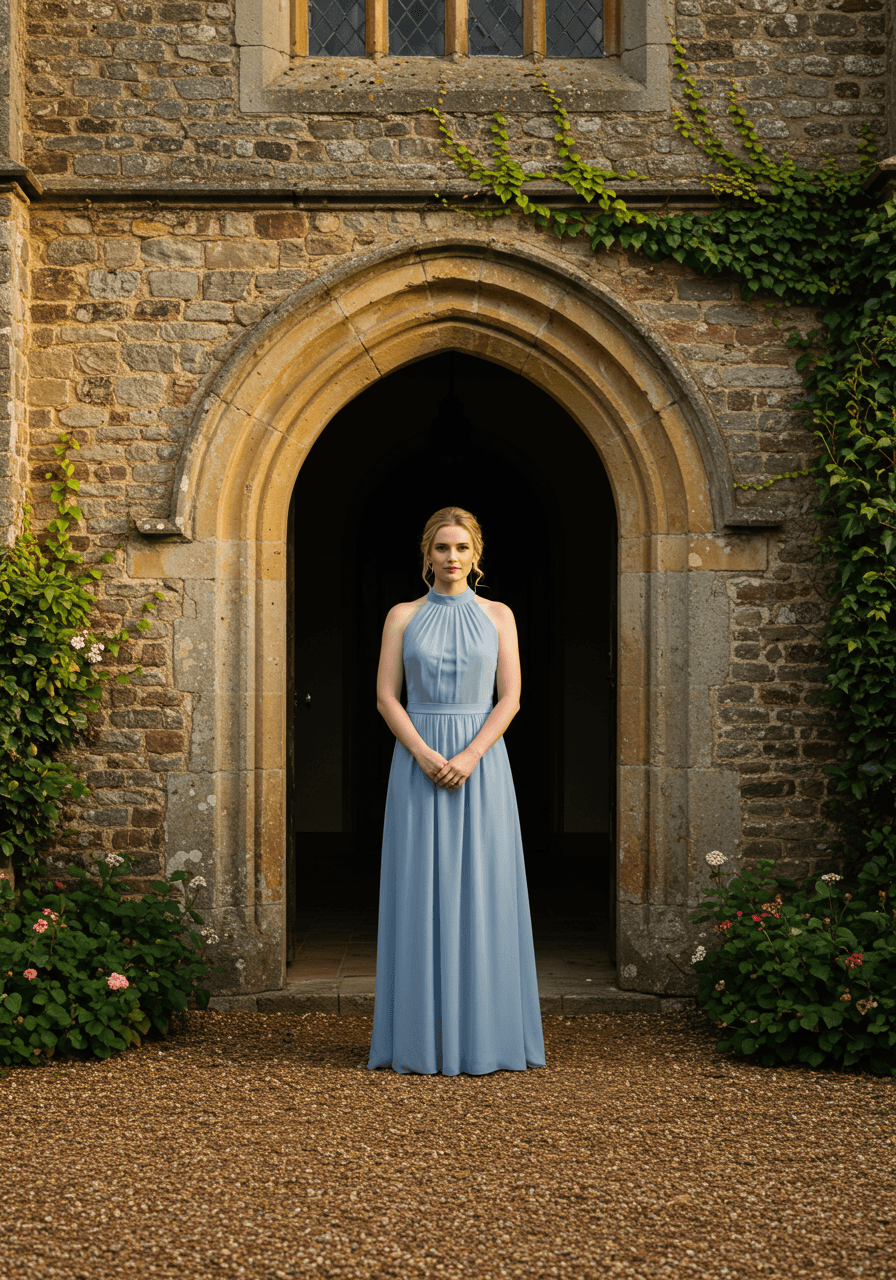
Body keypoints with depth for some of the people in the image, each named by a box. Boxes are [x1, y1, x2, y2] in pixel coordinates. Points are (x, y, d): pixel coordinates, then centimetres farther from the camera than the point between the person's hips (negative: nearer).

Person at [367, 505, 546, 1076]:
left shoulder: (498, 615, 7)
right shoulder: (403, 616, 7)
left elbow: (510, 698, 0)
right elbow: (386, 696, 0)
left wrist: (469, 757, -14)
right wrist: (425, 756, -14)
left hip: (481, 762, 0)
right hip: (418, 763, 0)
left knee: (482, 892, -1)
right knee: (421, 893, -1)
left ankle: (485, 1035, 7)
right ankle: (423, 1041, 5)